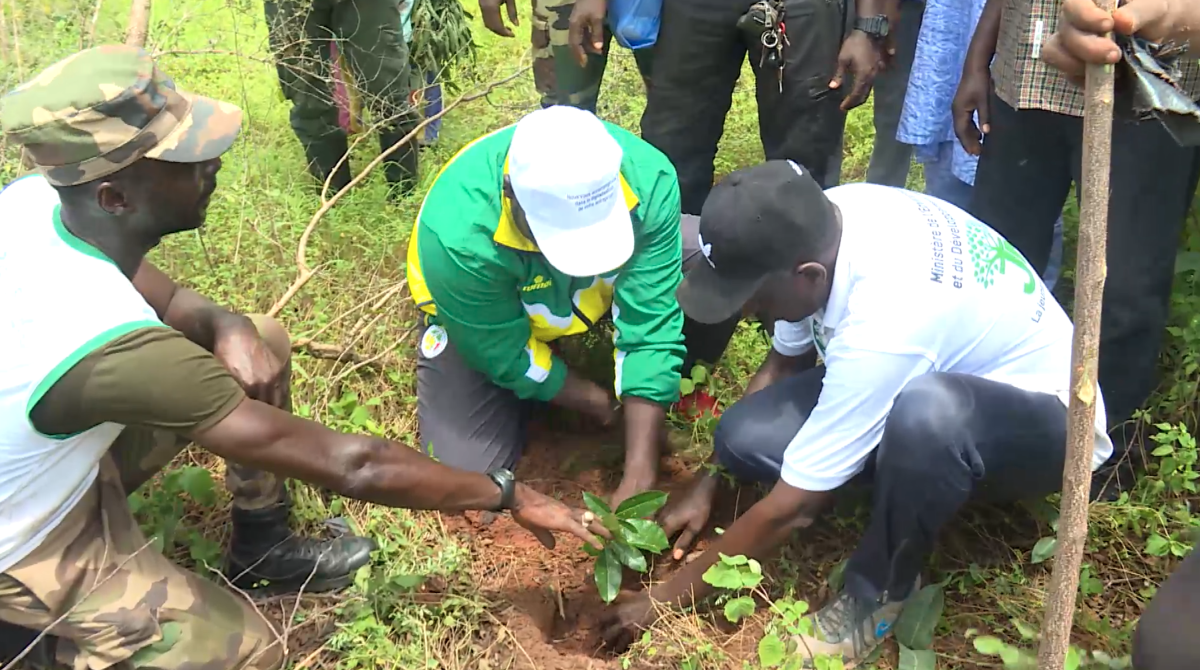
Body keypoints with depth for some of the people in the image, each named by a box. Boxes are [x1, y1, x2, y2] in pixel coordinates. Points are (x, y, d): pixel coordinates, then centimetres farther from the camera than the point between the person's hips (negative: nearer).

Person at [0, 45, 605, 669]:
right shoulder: (111, 345, -41)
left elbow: (164, 298, 3)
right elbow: (350, 466, -37)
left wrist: (225, 327, -21)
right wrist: (510, 495, -25)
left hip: (65, 459, 8)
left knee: (260, 339, 1)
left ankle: (263, 544, 17)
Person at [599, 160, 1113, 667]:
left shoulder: (881, 326, -38)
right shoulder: (817, 225, -17)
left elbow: (791, 507, -28)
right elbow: (786, 358, 2)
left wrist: (668, 598, -16)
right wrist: (707, 483, -1)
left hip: (1047, 420, -6)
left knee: (926, 412, -43)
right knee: (745, 436, -15)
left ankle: (879, 597, -15)